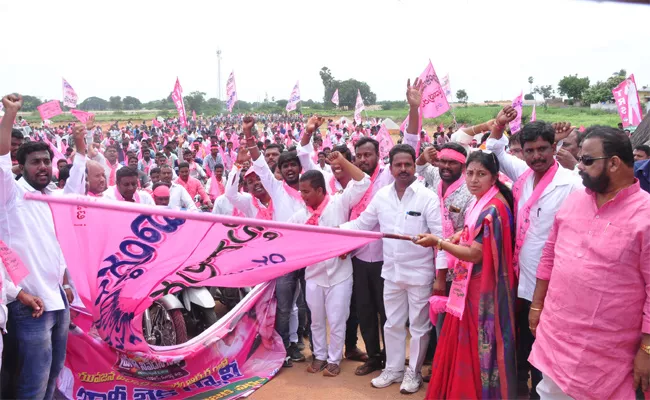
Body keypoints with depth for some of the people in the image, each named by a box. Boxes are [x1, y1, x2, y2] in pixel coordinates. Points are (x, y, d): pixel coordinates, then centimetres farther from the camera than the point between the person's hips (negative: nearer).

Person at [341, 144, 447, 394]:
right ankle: (393, 369, 35)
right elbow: (363, 224, 9)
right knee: (393, 324, 17)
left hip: (419, 272, -4)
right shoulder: (382, 195, 1)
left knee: (418, 326, 11)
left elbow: (440, 236, -15)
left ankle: (413, 372, 30)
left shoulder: (427, 196, -13)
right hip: (391, 271, 4)